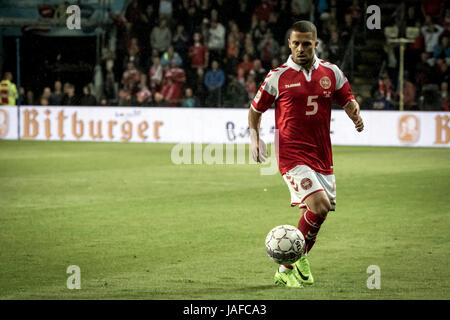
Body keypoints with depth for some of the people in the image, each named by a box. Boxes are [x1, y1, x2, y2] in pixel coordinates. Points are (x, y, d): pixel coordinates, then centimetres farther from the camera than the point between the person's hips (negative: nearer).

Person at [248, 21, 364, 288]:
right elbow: (256, 109, 10)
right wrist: (255, 137, -5)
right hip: (292, 155, -5)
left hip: (322, 155, 5)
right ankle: (298, 257, 1)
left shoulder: (331, 72, 7)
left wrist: (355, 112, -7)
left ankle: (287, 269, 22)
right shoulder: (278, 77, -1)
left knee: (318, 215, 6)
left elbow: (347, 100, 16)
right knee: (319, 206, -22)